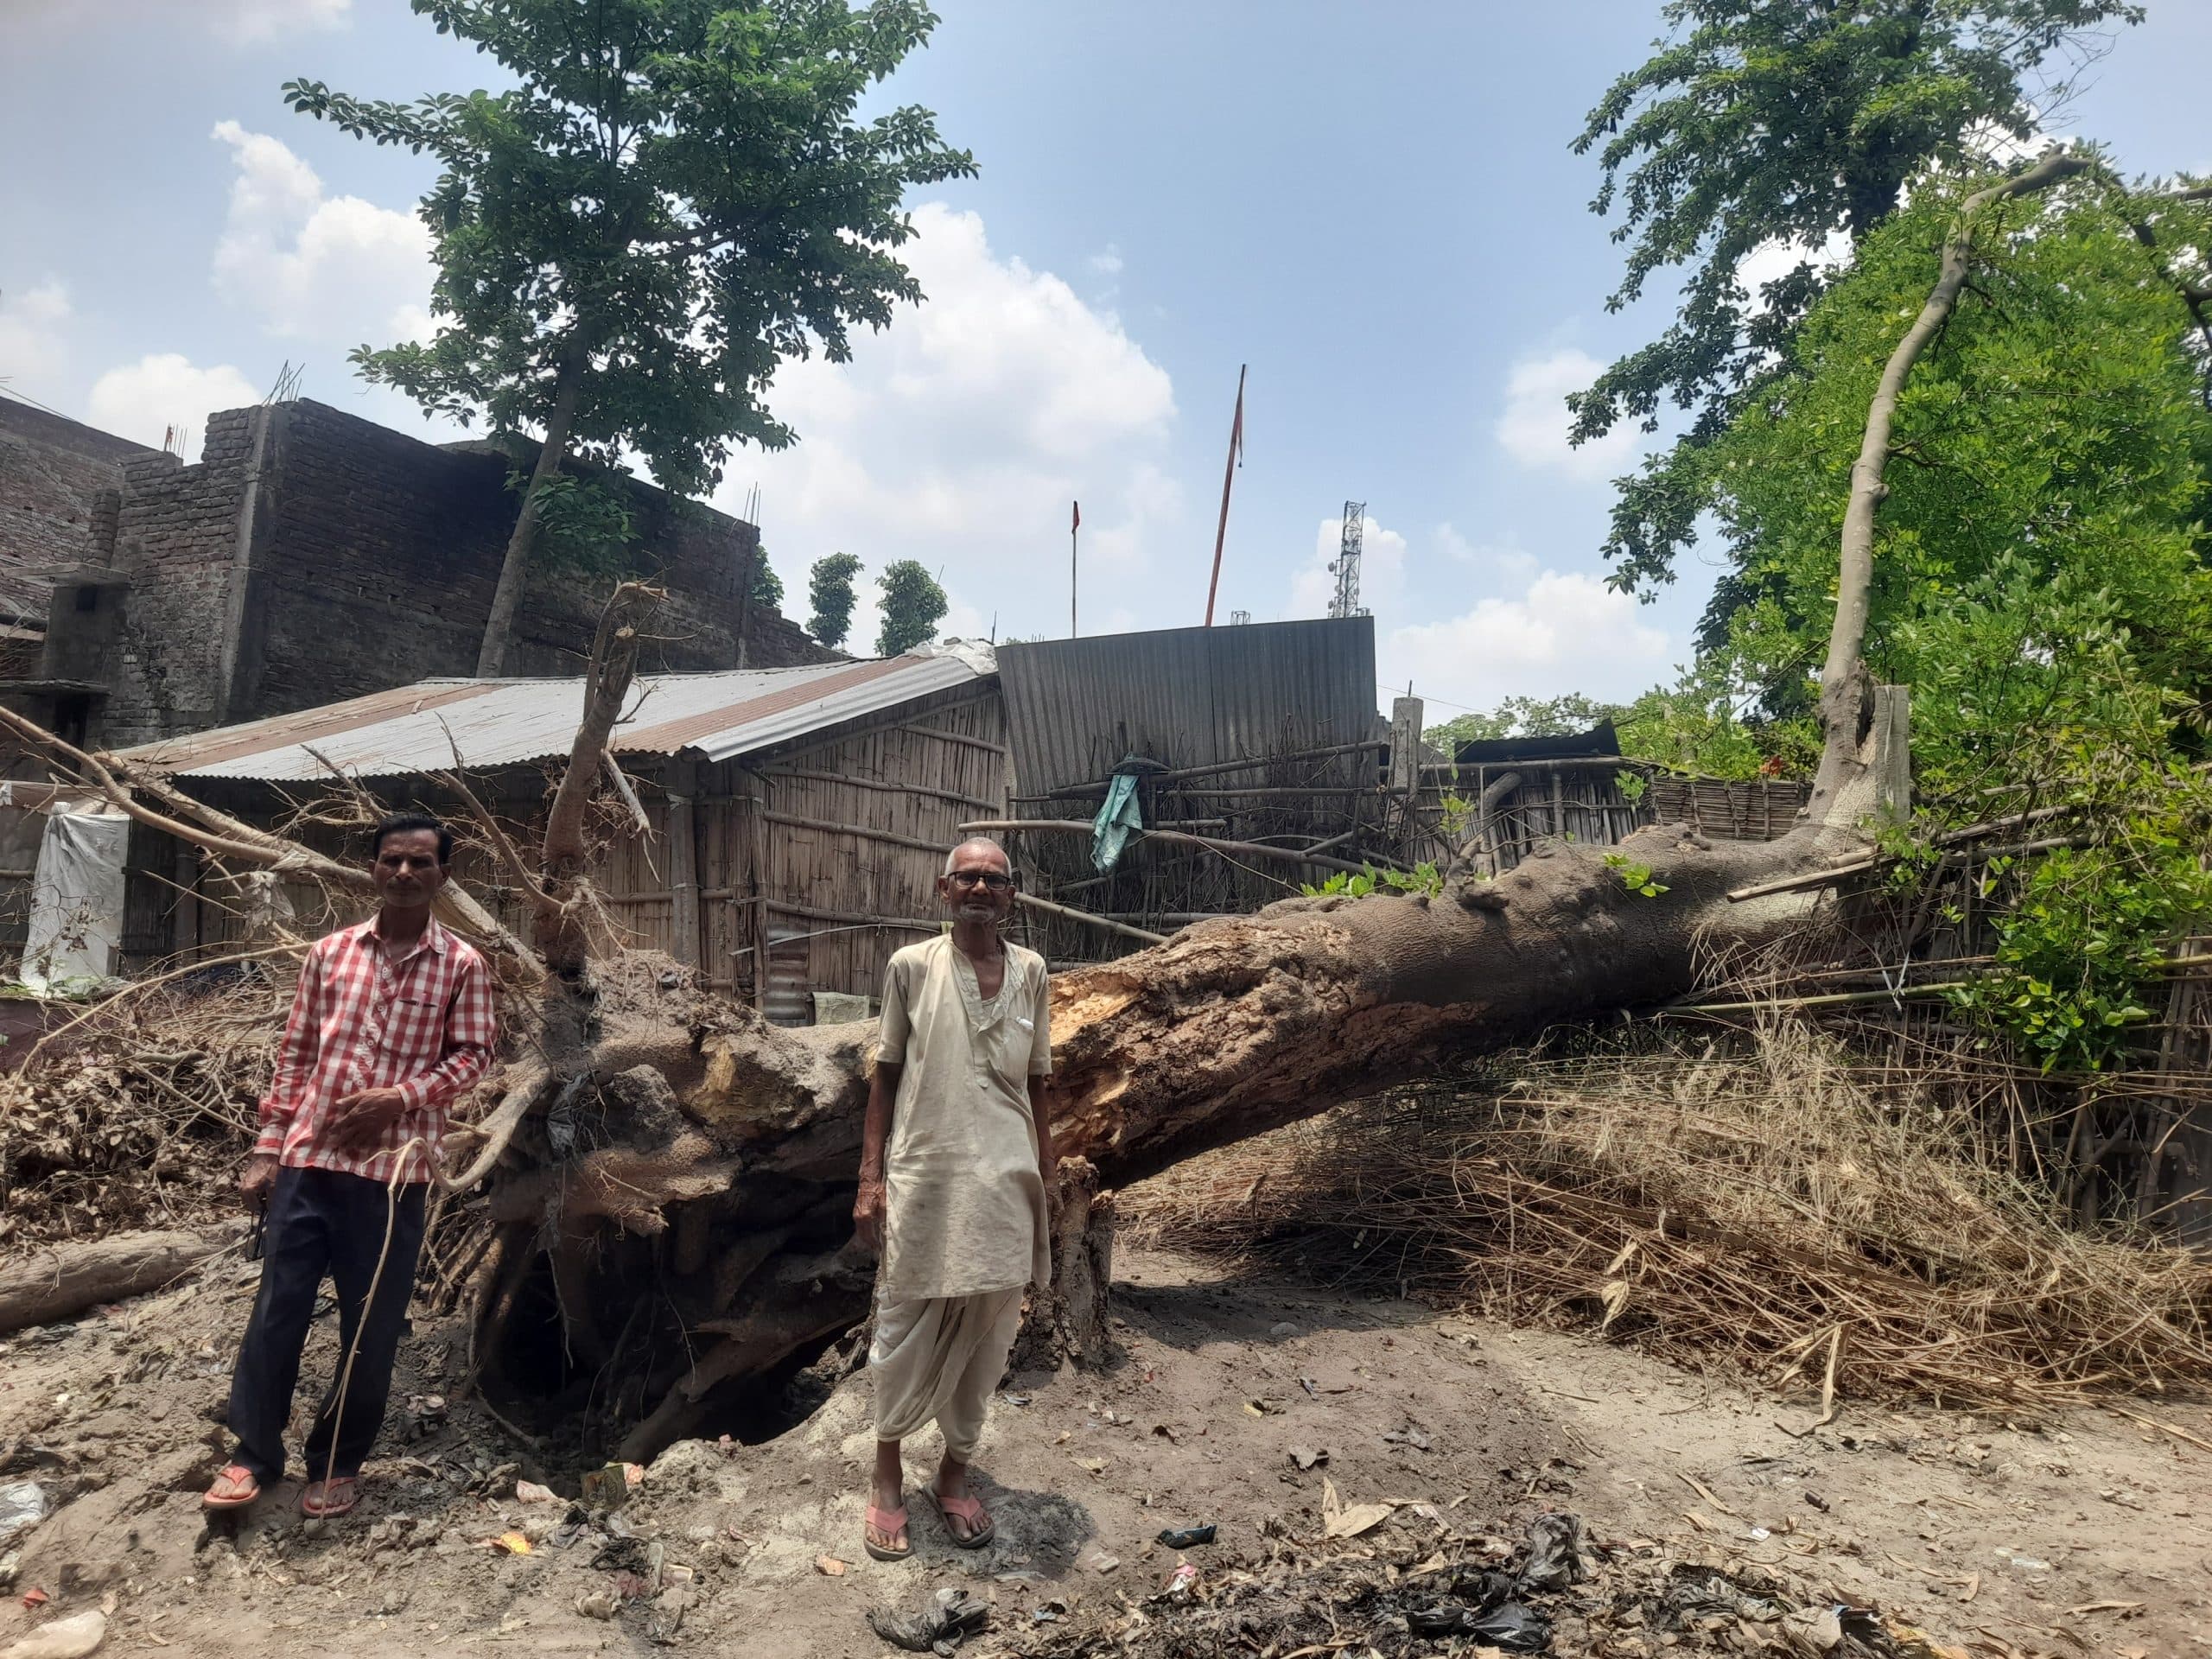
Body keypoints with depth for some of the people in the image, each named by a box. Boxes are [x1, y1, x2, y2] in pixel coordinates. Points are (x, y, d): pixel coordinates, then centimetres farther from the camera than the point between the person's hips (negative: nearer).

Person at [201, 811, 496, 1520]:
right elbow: (294, 1054, 10)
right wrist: (267, 1148, 7)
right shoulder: (328, 953, 7)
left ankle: (338, 1463, 23)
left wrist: (401, 1096, -17)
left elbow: (472, 1056, -1)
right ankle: (253, 1455, 21)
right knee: (277, 1307, 6)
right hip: (308, 1158, 2)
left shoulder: (462, 967, 0)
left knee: (372, 1325, 6)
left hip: (395, 1167, -2)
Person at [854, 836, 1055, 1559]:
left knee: (985, 1337, 10)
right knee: (908, 1330, 6)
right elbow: (886, 1074, 3)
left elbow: (1036, 1086, 10)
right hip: (924, 1177, -2)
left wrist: (1045, 1188, 10)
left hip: (1004, 1182, 2)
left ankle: (954, 1475, 29)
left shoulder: (1029, 972, 5)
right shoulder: (911, 967, -1)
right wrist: (870, 1178, -2)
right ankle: (887, 1477, 27)